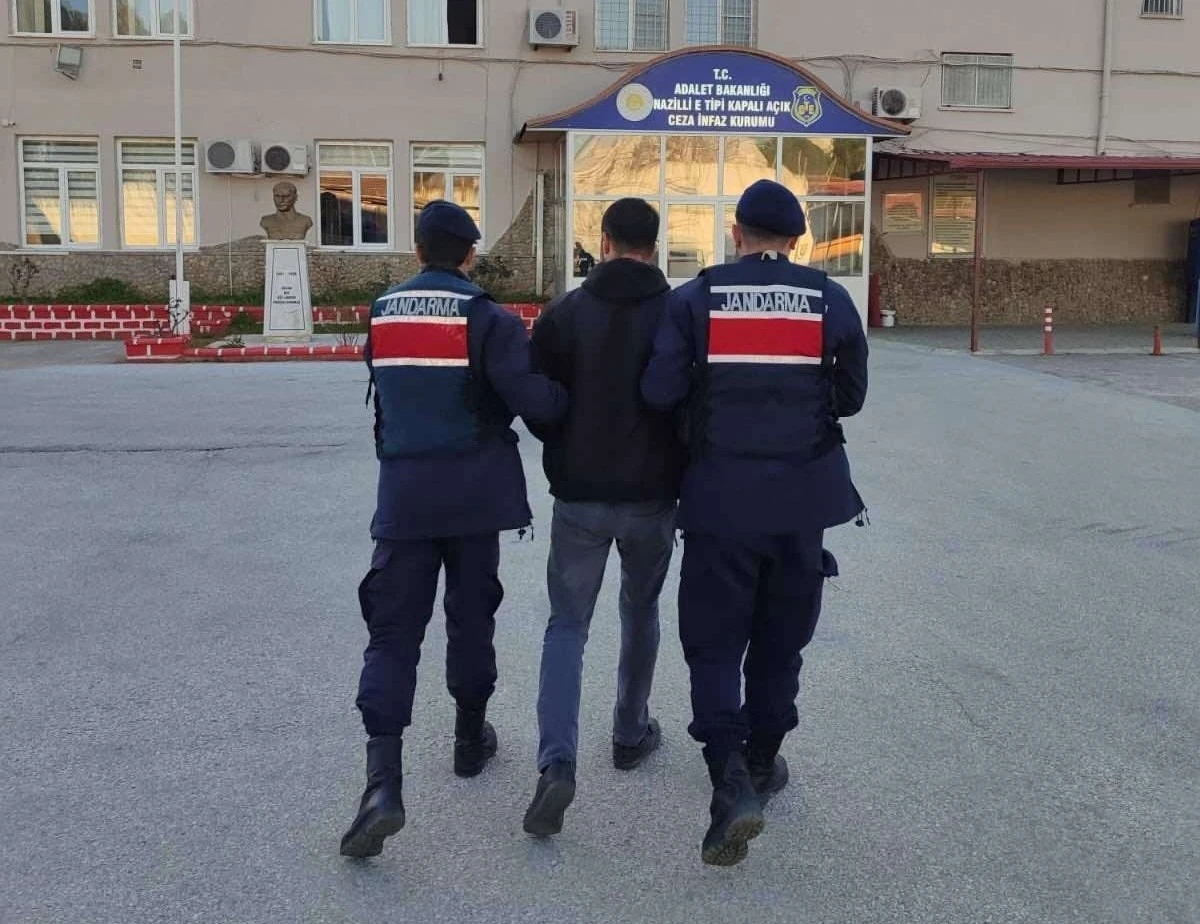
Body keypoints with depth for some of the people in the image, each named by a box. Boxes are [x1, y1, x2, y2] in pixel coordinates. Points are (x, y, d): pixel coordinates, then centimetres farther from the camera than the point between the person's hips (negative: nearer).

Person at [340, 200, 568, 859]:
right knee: (471, 615, 16)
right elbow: (532, 398, -20)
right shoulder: (486, 318, -9)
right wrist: (575, 397, -3)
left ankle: (384, 778, -12)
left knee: (394, 626, 1)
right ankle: (470, 737, 31)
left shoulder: (381, 314, 6)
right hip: (474, 489, -2)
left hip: (403, 490, 2)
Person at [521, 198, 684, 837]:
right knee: (640, 612, 21)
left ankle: (556, 763, -8)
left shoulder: (564, 313, -5)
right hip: (652, 496, 1)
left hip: (579, 496, 0)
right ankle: (631, 735, 33)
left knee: (567, 624, 6)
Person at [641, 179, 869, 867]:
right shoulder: (831, 300, 0)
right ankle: (761, 763, 31)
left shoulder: (695, 298, -4)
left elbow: (660, 391, -10)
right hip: (801, 498, 2)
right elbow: (851, 396, 4)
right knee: (780, 638, 17)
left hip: (721, 497, -1)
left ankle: (731, 781, -8)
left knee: (713, 641, 6)